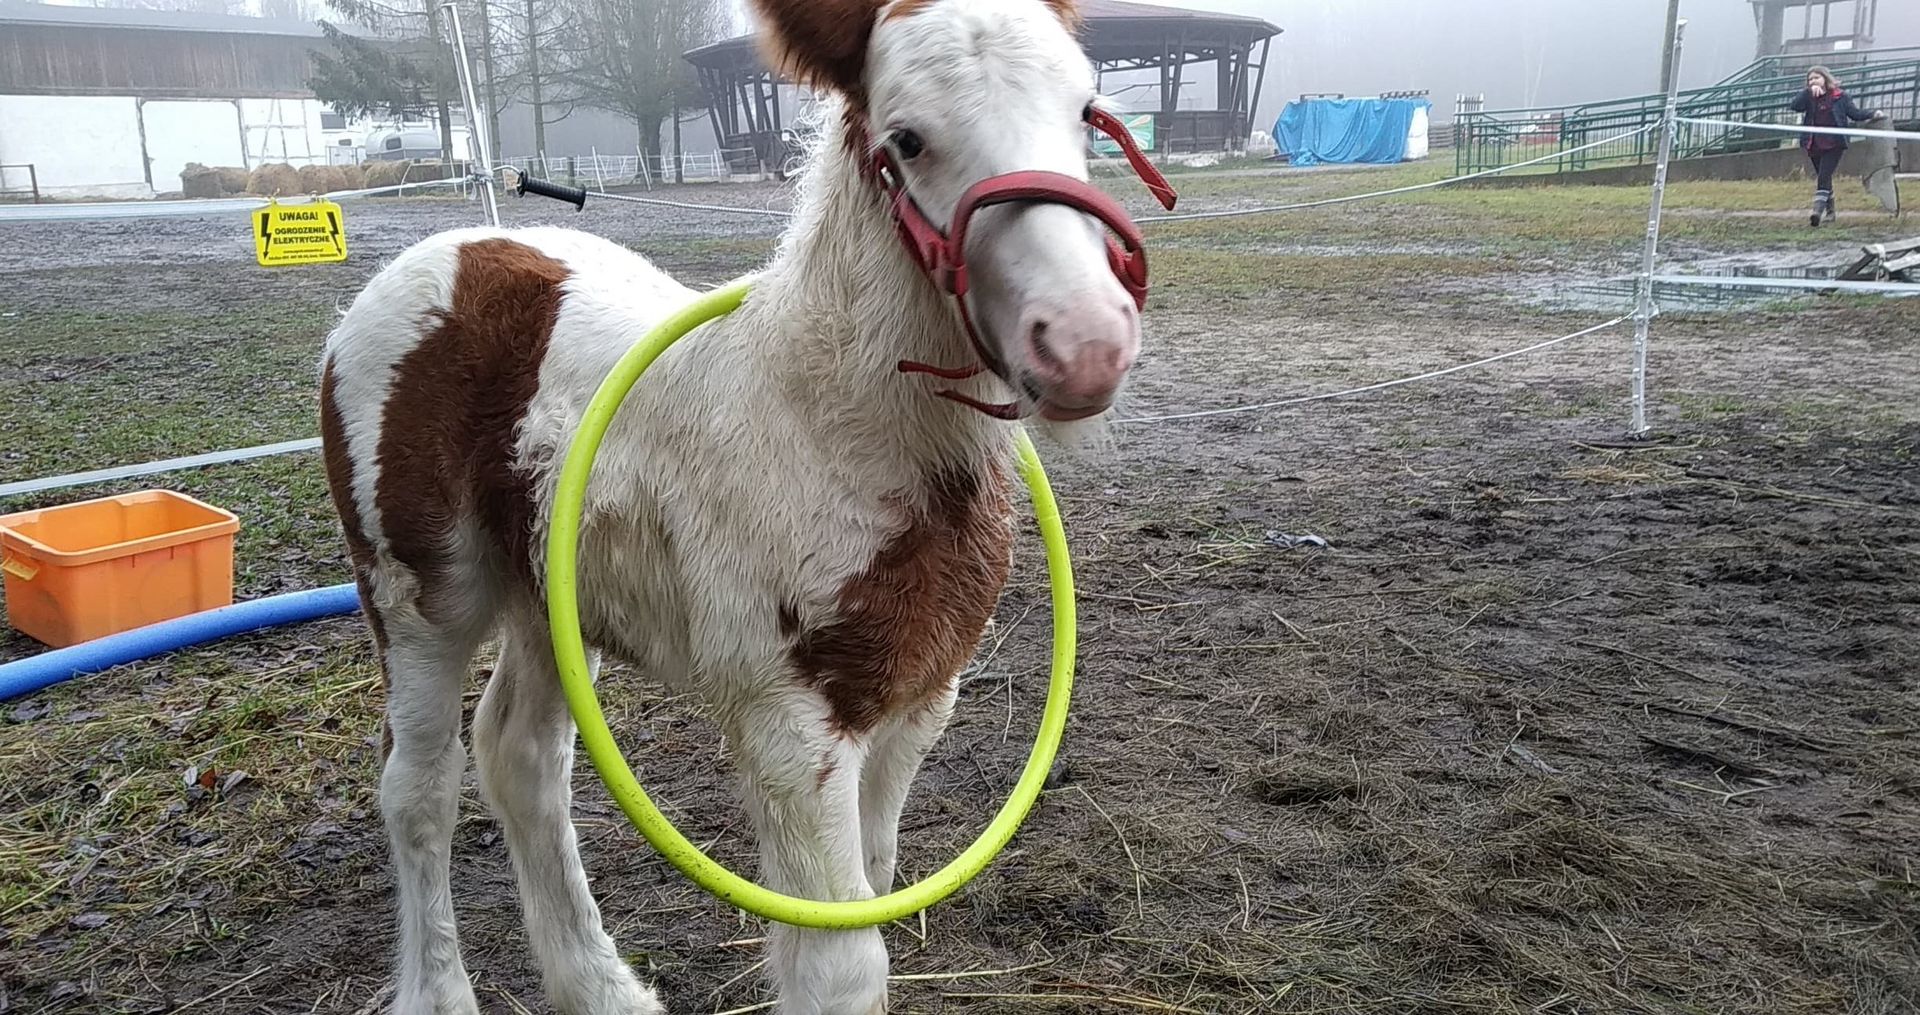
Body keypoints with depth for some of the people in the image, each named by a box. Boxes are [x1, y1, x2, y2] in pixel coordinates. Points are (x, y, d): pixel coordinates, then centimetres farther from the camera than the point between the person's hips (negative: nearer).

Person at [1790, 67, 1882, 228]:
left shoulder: (1840, 96, 3)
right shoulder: (1808, 98, 8)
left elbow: (1854, 113, 5)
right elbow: (1796, 106, -11)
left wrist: (1872, 114, -9)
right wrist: (1809, 91, -18)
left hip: (1834, 144, -4)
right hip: (1814, 145, 4)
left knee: (1824, 177, -17)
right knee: (1824, 178, 15)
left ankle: (1817, 212, -26)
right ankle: (1829, 212, 29)